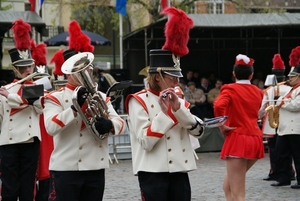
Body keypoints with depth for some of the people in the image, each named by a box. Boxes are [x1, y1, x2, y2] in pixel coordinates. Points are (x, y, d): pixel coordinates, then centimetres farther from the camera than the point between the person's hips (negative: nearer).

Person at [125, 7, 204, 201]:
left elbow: (199, 130, 0)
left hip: (179, 171, 6)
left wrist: (178, 108, -13)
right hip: (153, 172, -6)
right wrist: (165, 113, -20)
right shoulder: (139, 101, -6)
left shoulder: (178, 100, 13)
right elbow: (146, 142, -16)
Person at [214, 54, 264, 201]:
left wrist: (222, 126, -12)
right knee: (229, 183, 23)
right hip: (255, 140, 7)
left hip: (237, 140, -6)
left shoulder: (230, 89, -5)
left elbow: (219, 106, -25)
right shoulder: (258, 92, 12)